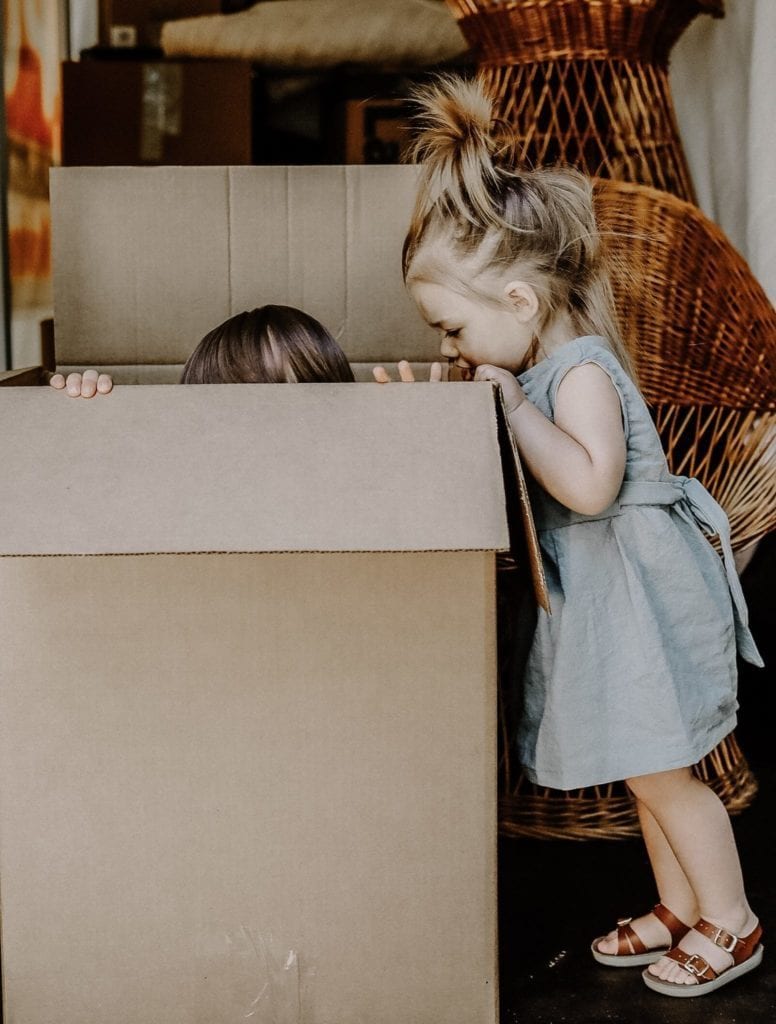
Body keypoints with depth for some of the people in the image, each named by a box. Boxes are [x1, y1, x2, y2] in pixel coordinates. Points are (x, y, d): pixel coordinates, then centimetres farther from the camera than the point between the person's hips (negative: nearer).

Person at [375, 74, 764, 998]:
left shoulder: (581, 371, -22)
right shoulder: (529, 370, 6)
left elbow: (588, 484, -36)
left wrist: (513, 405, -28)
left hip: (638, 600, -9)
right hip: (594, 599, 9)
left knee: (658, 772, 4)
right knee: (642, 770, 19)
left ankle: (730, 923, 22)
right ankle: (678, 909, 34)